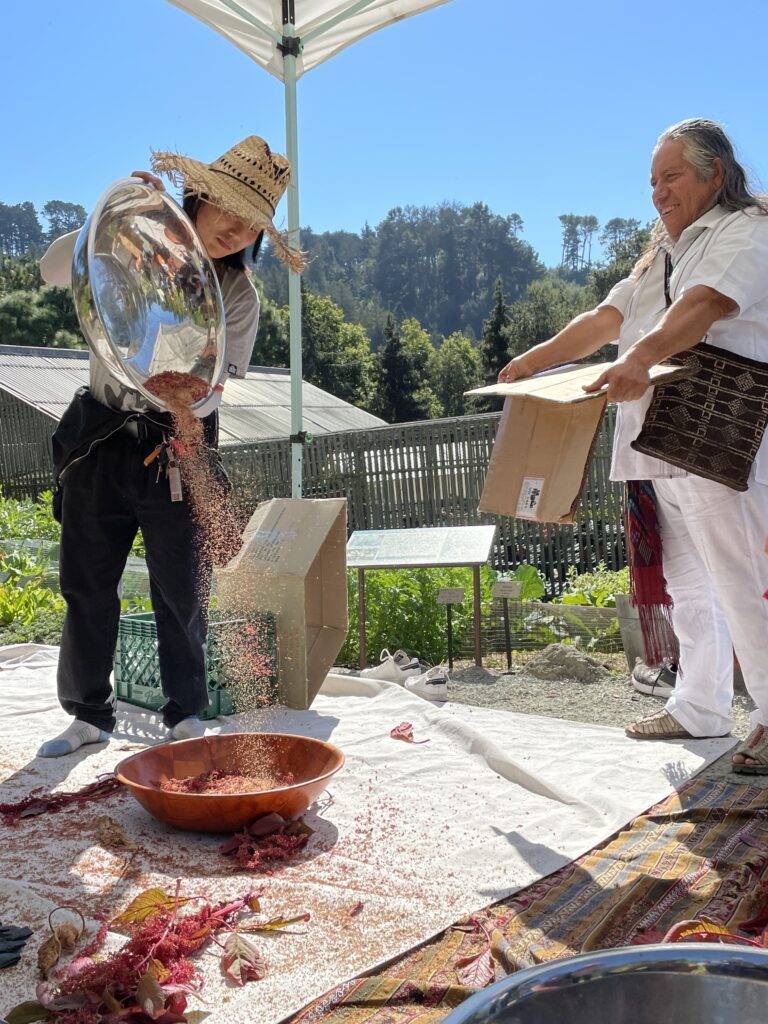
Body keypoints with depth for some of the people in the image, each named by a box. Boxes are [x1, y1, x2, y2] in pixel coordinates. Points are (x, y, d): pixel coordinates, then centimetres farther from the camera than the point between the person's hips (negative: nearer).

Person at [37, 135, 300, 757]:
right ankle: (90, 714, 19)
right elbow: (55, 269, -15)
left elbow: (207, 397, -8)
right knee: (86, 584, 5)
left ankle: (187, 716, 16)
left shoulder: (240, 297, -4)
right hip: (100, 434, 1)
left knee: (182, 589, 0)